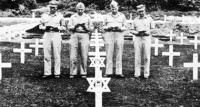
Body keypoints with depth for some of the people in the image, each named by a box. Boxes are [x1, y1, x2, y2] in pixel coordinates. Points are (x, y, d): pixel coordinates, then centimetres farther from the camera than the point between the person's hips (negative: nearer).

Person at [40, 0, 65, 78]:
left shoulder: (60, 16, 5)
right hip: (47, 35, 2)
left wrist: (57, 28, -11)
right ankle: (47, 72, 6)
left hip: (56, 35, -2)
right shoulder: (44, 15, 9)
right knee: (46, 55, 0)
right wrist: (45, 27, -7)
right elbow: (41, 26, 13)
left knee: (57, 55, -2)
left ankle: (57, 73, 4)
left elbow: (63, 27, 8)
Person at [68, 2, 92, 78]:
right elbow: (69, 28, 5)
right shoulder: (73, 17, 13)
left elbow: (90, 29, 9)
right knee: (73, 55, -5)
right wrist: (75, 26, -14)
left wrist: (85, 27, -11)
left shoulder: (87, 17, 13)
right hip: (74, 35, 0)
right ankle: (73, 73, -1)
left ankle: (83, 73, 2)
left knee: (84, 56, -5)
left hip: (84, 35, 0)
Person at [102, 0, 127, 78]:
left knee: (119, 55, -3)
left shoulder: (122, 16, 12)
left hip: (119, 34, 0)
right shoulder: (107, 16, 14)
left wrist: (120, 28, -10)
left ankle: (119, 72, -2)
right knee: (109, 54, -4)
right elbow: (104, 26, 14)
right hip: (109, 34, 0)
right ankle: (108, 72, -2)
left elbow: (124, 27, 10)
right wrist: (108, 27, -6)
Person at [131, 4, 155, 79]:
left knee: (147, 57, -3)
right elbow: (132, 30, 13)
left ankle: (146, 74, 2)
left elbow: (153, 29, 8)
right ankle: (137, 73, 2)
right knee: (137, 57, -2)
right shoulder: (135, 20, 13)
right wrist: (136, 32, -8)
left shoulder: (149, 19, 9)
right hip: (138, 38, 1)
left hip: (146, 38, -1)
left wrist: (148, 32, -12)